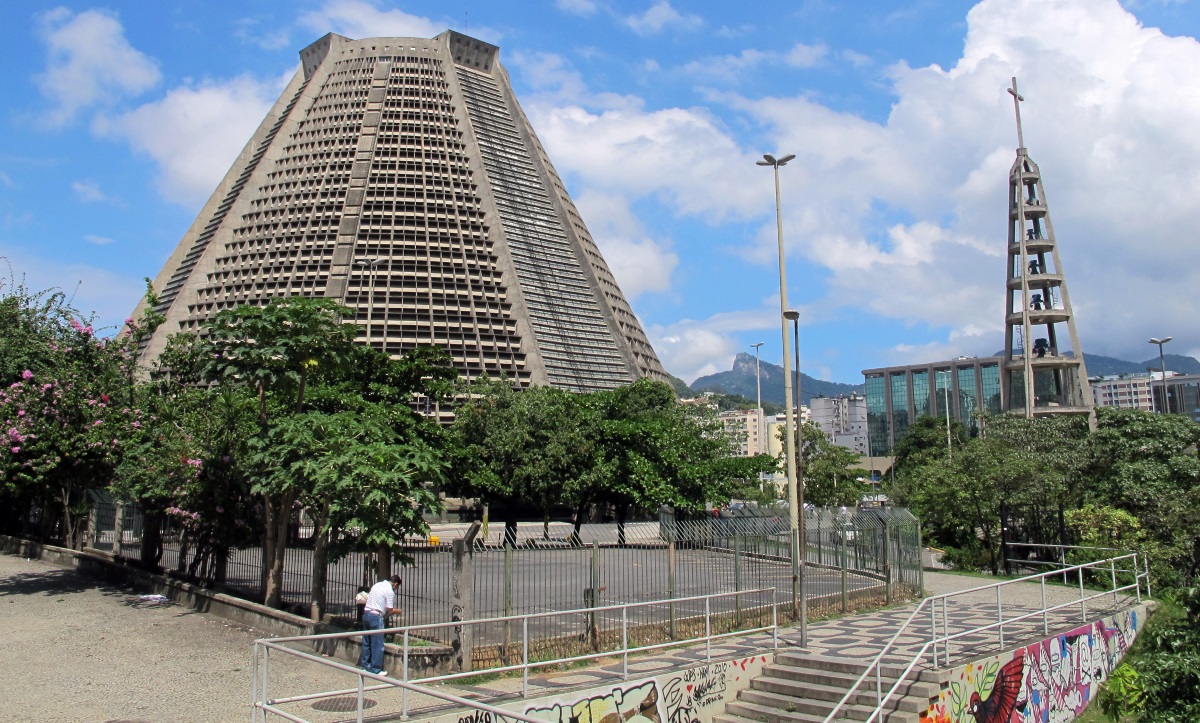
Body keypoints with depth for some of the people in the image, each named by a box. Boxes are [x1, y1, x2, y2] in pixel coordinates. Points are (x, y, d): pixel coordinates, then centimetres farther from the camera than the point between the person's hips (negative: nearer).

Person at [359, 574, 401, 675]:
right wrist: (396, 611, 13)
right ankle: (375, 670, 5)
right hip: (376, 616, -8)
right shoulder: (390, 591, -8)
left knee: (366, 643, 16)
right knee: (377, 645, 1)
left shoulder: (377, 585, 15)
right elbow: (389, 610, -9)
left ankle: (365, 666, 24)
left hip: (366, 613, 8)